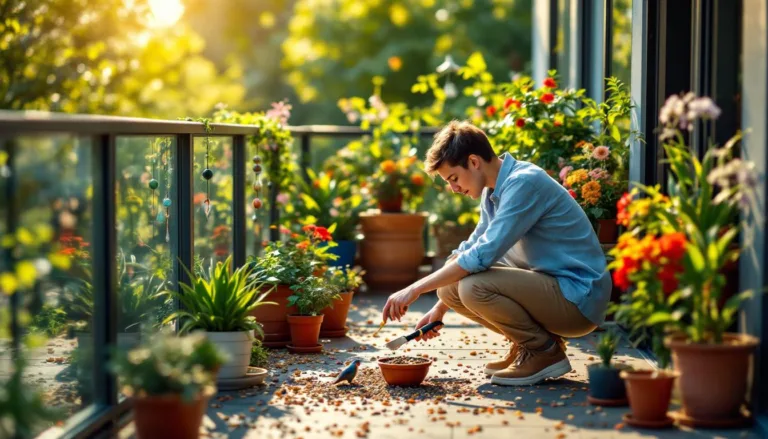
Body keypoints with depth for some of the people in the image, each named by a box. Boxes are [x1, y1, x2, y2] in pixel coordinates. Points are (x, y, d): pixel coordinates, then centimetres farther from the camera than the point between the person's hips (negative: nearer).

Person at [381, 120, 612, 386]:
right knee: (450, 287, 2)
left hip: (578, 297, -9)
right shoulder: (494, 190, 9)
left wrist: (416, 289, -22)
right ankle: (527, 343, 10)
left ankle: (545, 351, -7)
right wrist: (439, 308, 16)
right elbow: (471, 250, 21)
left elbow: (482, 255, -27)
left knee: (473, 286, -27)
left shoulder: (524, 183, -20)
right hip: (547, 285, 9)